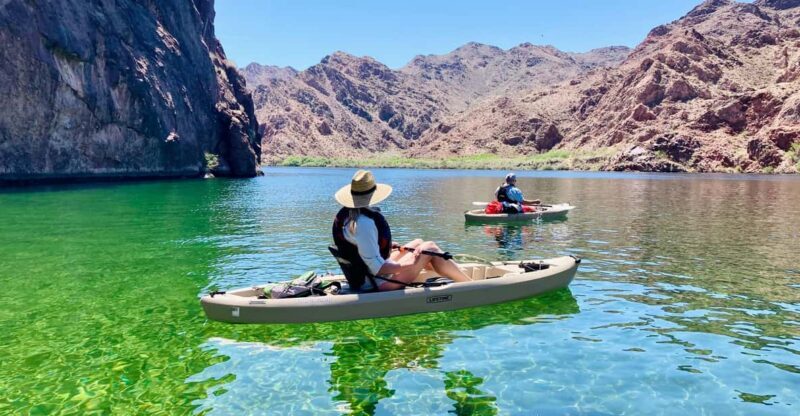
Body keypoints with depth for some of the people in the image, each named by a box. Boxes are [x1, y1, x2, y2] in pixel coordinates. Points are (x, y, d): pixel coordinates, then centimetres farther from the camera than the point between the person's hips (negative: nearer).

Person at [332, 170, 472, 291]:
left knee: (418, 243, 19)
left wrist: (386, 245, 15)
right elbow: (377, 269, -29)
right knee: (430, 248, -3)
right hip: (375, 284, -10)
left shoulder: (344, 214, 0)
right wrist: (410, 264, -20)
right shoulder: (364, 222, -29)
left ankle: (458, 275, 32)